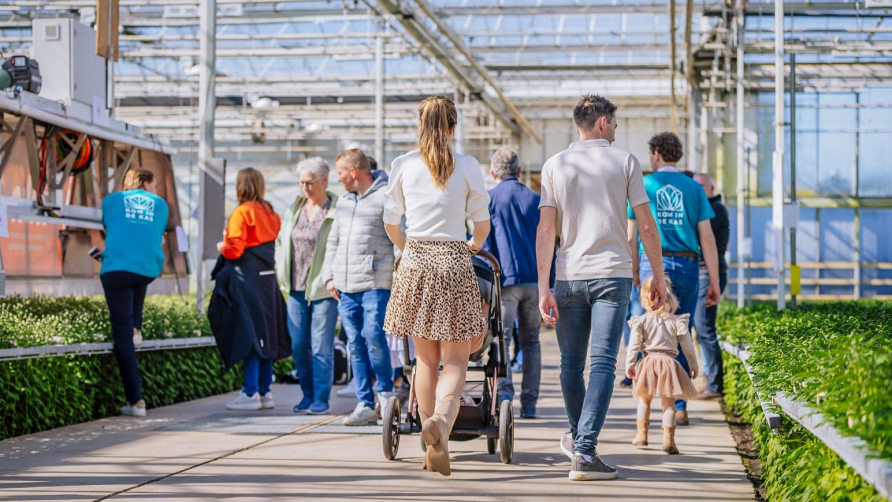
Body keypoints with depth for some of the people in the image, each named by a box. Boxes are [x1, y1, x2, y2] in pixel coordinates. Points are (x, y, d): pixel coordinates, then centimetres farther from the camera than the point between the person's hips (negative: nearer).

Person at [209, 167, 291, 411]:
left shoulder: (241, 213, -11)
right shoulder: (271, 213, 11)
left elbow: (234, 250, -16)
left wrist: (221, 247, 4)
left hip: (246, 279, -7)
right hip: (268, 278, 7)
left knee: (248, 335, -5)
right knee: (265, 336, 10)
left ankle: (250, 393, -4)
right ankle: (265, 392, 14)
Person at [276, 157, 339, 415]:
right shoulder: (294, 209, 12)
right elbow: (281, 241, 23)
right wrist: (283, 273, 13)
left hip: (323, 290, -6)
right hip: (296, 289, 6)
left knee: (321, 347, -3)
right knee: (299, 346, 8)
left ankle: (321, 398, 5)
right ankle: (308, 394, 19)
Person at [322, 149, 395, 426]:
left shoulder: (385, 196, -3)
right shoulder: (344, 200, 21)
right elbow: (333, 241, 26)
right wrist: (329, 275, 16)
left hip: (376, 283, -7)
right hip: (345, 286, 7)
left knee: (373, 335, -15)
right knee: (355, 343, 3)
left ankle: (385, 391, 6)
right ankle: (365, 405, 5)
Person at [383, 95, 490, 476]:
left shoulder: (403, 165, 4)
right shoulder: (467, 167, 0)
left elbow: (390, 224, 9)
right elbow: (482, 225, 4)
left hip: (416, 263, 2)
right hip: (455, 263, -2)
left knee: (426, 359, 12)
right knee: (455, 362, 1)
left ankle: (434, 449, 14)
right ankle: (440, 420, -28)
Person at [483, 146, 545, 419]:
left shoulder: (488, 199, 2)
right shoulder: (535, 199, 11)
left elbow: (483, 243, -2)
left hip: (505, 277, -3)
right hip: (534, 279, 3)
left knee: (502, 338, -4)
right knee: (530, 341, 10)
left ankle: (504, 391, -25)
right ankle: (529, 403, 8)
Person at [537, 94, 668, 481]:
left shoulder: (555, 165, 7)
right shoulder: (625, 162, 3)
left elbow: (546, 229, -1)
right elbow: (647, 227, 2)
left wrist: (543, 288, -1)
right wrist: (658, 276, 12)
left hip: (569, 276, 2)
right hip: (612, 274, -2)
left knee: (571, 363, 14)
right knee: (602, 363, -6)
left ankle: (577, 438, 33)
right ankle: (584, 451, -16)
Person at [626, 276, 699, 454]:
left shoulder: (640, 322, -3)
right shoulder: (677, 322, -1)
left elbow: (634, 346, -5)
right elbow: (687, 346, 3)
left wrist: (629, 365, 3)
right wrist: (693, 366, 15)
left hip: (648, 363, 1)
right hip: (669, 363, -1)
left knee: (644, 400, 19)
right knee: (668, 403, 2)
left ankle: (642, 434, 24)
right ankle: (668, 438, -6)